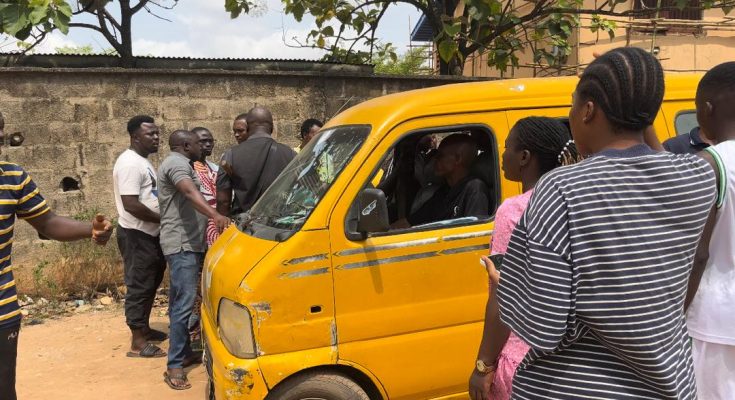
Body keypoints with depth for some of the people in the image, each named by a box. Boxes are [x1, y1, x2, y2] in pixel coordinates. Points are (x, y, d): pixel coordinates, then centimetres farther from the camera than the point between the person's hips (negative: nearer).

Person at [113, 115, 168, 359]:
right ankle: (138, 342, 4)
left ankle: (144, 328, 31)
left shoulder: (142, 161, 13)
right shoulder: (130, 163, -19)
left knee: (150, 284, 18)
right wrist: (162, 218, -17)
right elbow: (131, 204, -26)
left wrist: (161, 219, 9)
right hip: (136, 235, -10)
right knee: (139, 286, -4)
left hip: (150, 233, 10)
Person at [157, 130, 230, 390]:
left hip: (188, 243, 11)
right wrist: (215, 215, -48)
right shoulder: (177, 163, -13)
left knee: (181, 301, 15)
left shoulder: (179, 163, 22)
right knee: (184, 303, -13)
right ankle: (174, 366, -11)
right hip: (182, 244, -11)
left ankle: (184, 352, 23)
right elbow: (190, 193, -33)